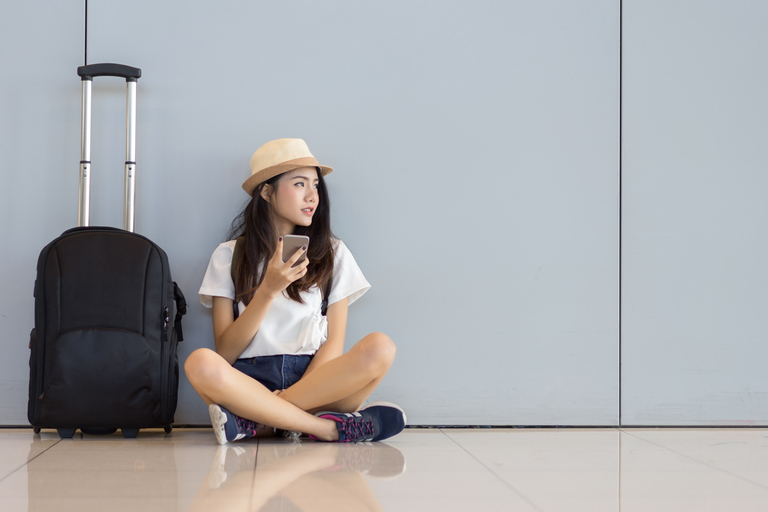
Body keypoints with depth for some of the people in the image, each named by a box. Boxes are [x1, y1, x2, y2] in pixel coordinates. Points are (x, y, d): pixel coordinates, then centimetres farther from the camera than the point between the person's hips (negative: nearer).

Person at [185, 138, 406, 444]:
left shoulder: (333, 253, 16)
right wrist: (268, 290, -11)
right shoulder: (229, 256, 12)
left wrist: (302, 387, -14)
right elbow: (226, 352, 2)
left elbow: (334, 341, 6)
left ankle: (256, 421, -27)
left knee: (380, 347, -29)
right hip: (252, 380, -1)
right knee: (200, 364, -34)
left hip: (317, 378, 2)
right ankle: (331, 428, -27)